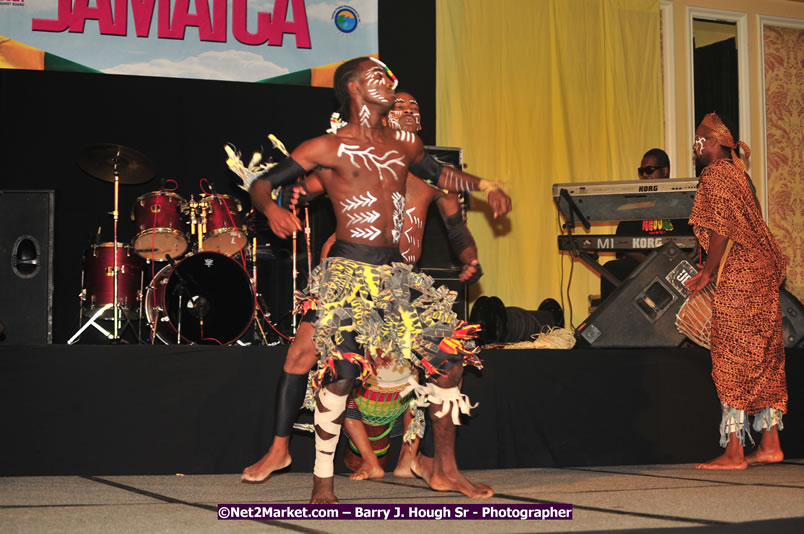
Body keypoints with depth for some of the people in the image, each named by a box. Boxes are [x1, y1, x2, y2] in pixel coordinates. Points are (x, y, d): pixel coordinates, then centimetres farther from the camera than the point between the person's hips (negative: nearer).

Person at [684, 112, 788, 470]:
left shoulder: (715, 175, -8)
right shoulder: (738, 174, 19)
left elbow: (721, 230, -17)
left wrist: (707, 273, -12)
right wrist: (710, 271, 20)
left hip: (737, 279, -9)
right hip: (762, 276, 10)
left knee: (732, 363, -8)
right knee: (764, 360, 10)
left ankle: (734, 451, -8)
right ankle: (770, 444, 13)